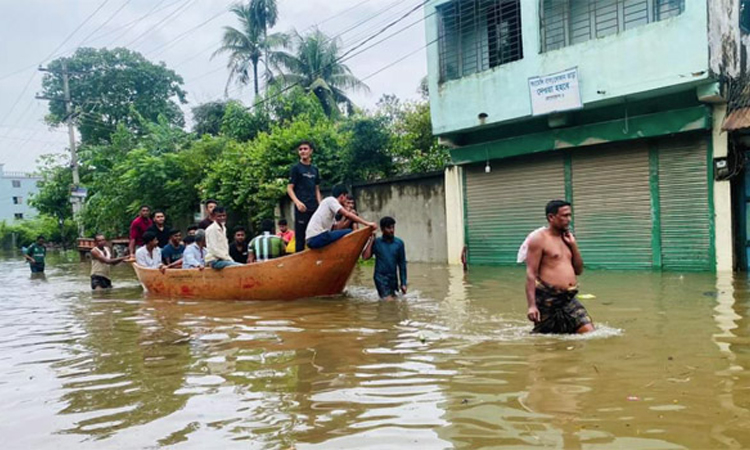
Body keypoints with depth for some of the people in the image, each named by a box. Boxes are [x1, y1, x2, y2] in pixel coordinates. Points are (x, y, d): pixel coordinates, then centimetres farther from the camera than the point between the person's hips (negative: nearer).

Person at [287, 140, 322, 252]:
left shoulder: (315, 169, 16)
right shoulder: (296, 168, 1)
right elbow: (289, 188, -4)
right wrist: (297, 202, -19)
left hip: (314, 208, 5)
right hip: (302, 208, -5)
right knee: (300, 237, -5)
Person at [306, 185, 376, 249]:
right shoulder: (331, 200, -1)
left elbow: (335, 228, 17)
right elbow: (347, 214, -16)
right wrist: (367, 223, -16)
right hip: (317, 237, -10)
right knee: (350, 233, -10)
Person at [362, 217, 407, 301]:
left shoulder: (399, 243, 3)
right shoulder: (376, 242, -1)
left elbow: (402, 264, 6)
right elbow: (365, 257, -13)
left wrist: (403, 283, 4)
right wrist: (371, 240, -10)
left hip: (393, 278, 3)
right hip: (380, 277, -3)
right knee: (388, 300, -15)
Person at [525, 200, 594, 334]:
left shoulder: (566, 238, 14)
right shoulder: (539, 239, -8)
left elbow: (579, 271, 16)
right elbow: (531, 274, -14)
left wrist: (574, 245, 3)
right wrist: (532, 305, -22)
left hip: (570, 299, 6)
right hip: (548, 299, -6)